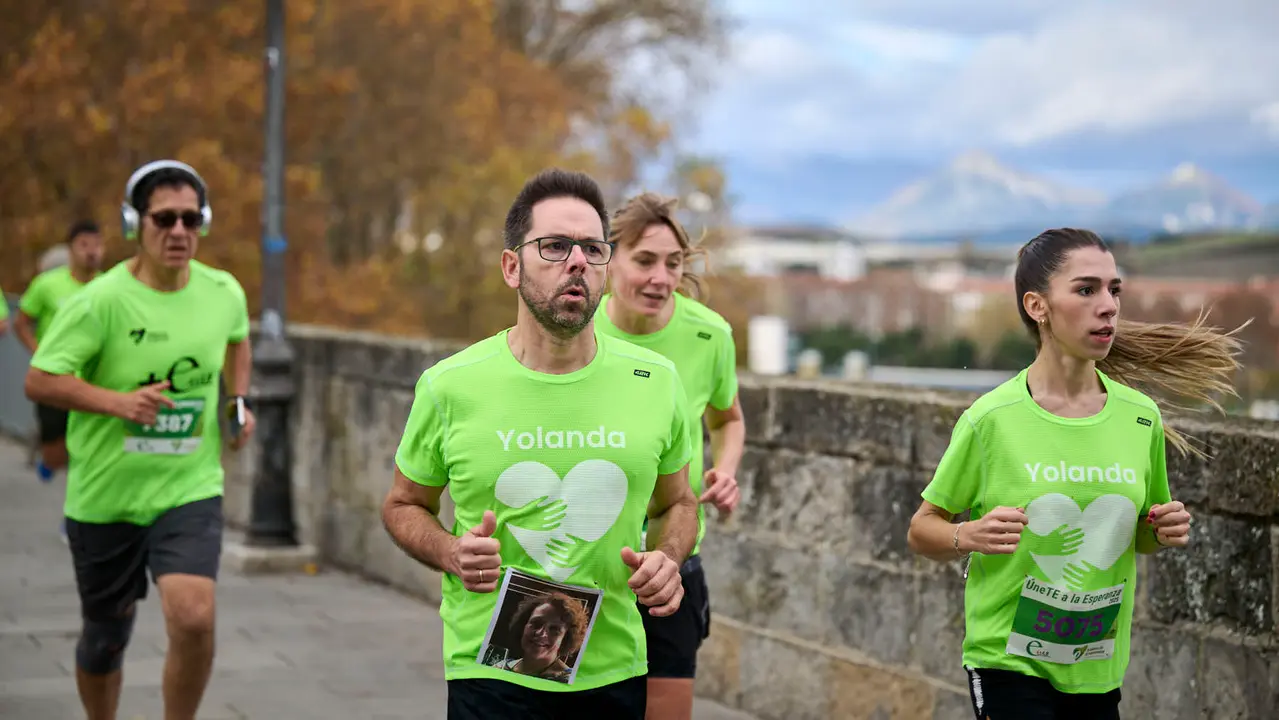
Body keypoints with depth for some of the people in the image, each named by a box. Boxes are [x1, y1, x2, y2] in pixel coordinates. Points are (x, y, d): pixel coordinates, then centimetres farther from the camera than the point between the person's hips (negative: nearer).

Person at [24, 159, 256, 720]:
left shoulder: (225, 293, -1)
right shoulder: (100, 301, -15)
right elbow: (39, 381, -14)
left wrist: (237, 401, 7)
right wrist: (118, 402, -26)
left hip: (191, 490, 2)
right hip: (105, 496, -1)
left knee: (194, 618, -21)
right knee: (106, 636, 14)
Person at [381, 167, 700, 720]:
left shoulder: (656, 381, -1)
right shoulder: (450, 386, -7)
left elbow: (676, 502, 14)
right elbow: (403, 504, 8)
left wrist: (667, 557, -7)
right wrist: (451, 554, -12)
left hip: (615, 669, 3)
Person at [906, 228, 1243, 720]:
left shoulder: (1142, 416, 1)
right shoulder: (991, 419, -12)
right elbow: (921, 530, -4)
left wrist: (1163, 531, -7)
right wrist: (969, 537, -23)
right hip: (1009, 665, -4)